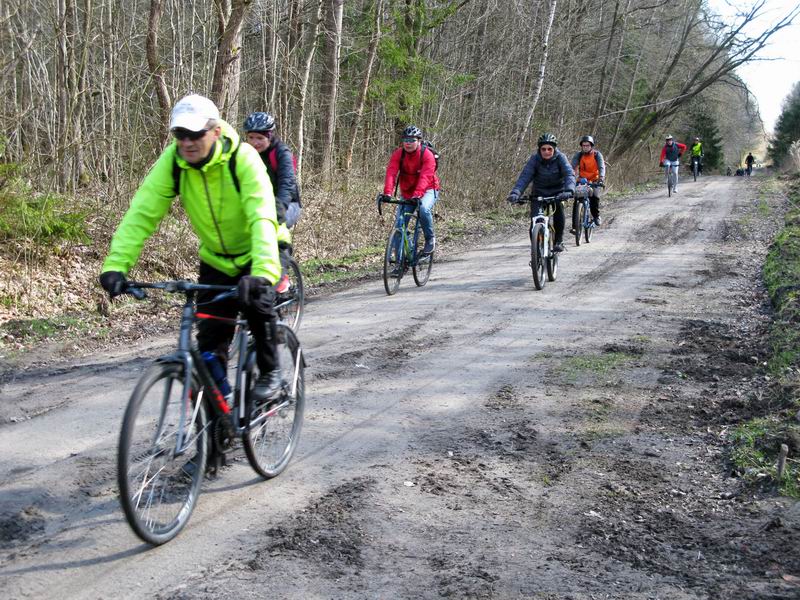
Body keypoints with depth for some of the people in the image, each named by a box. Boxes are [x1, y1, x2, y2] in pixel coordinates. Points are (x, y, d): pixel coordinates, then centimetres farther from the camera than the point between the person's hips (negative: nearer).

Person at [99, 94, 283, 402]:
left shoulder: (243, 158, -29)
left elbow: (262, 218, -40)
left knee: (256, 302, -28)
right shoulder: (172, 161, -18)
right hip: (215, 258, 3)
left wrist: (263, 273, -54)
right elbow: (141, 213, -23)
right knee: (210, 341, -4)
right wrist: (116, 265, -36)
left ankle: (270, 371, -2)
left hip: (255, 254, -3)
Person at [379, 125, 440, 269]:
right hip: (406, 192, 4)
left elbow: (425, 177, -33)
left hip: (428, 190, -4)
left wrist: (417, 195, -49)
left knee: (424, 209, -36)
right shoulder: (398, 154, -11)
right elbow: (391, 173, -24)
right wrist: (387, 193, -41)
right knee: (399, 224, -6)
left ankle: (430, 238, -10)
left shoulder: (427, 155, -20)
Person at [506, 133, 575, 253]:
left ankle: (558, 241, -13)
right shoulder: (535, 159, -16)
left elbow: (569, 174, -31)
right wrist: (515, 193, -44)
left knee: (558, 208, -29)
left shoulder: (560, 157, -18)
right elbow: (524, 176, -27)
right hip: (539, 192, 1)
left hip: (557, 192, -1)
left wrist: (569, 190, -51)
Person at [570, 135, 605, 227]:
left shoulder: (597, 154, -13)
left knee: (594, 196, -23)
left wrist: (601, 178, -43)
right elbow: (573, 167, -22)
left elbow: (601, 167, -25)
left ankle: (596, 216, 4)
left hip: (594, 180, -1)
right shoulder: (578, 155, -11)